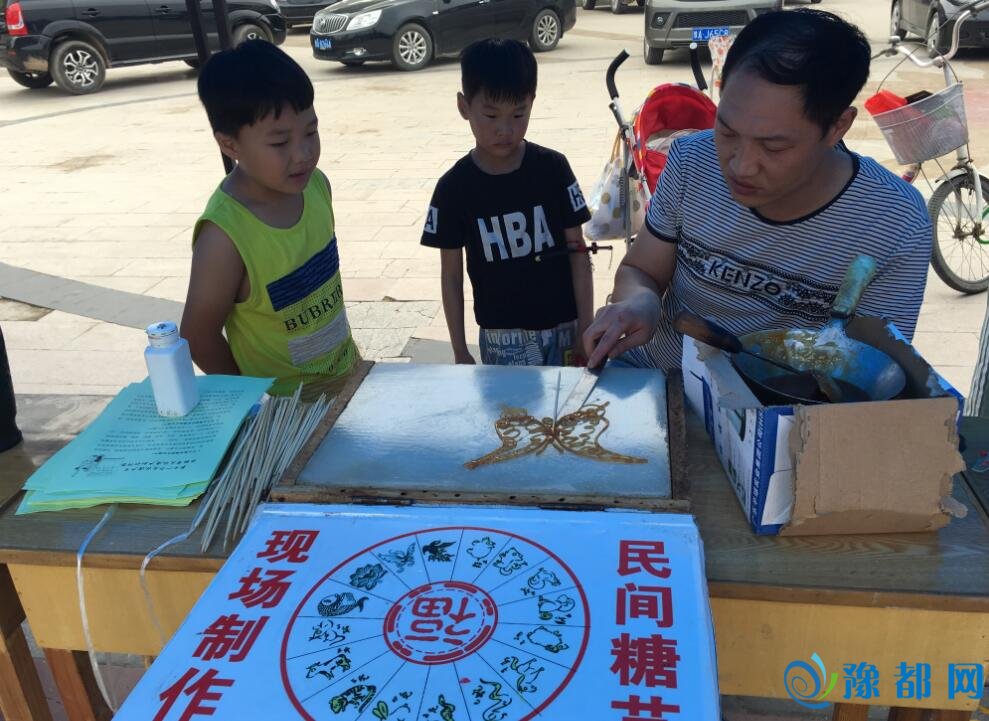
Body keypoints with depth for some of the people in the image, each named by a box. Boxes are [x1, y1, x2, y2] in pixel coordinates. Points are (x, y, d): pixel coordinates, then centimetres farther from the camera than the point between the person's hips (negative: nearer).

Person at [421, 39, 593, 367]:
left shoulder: (553, 168, -6)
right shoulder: (454, 187, -8)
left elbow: (577, 250, -2)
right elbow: (451, 274, -1)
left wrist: (587, 326, -5)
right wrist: (460, 351, 0)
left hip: (564, 327, 1)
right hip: (502, 336, -1)